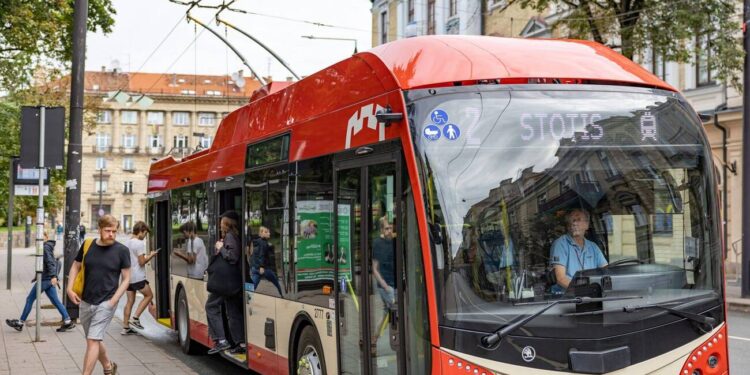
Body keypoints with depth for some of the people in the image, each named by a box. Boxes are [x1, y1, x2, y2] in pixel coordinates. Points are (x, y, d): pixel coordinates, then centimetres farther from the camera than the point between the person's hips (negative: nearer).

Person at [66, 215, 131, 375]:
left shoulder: (122, 251, -7)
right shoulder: (88, 245, 0)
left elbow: (126, 279, -2)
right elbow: (75, 266, 13)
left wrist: (114, 300, -13)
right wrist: (69, 289, 1)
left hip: (105, 303, -4)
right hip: (85, 302, 4)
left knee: (93, 341, -13)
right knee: (94, 340, 18)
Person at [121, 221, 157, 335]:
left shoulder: (127, 242, 12)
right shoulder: (140, 243, -14)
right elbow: (142, 262, -16)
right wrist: (151, 256, -1)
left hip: (128, 276, 8)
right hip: (138, 277, -8)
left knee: (130, 301, 11)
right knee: (149, 295, 9)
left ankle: (125, 327, 9)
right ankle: (135, 318, 0)